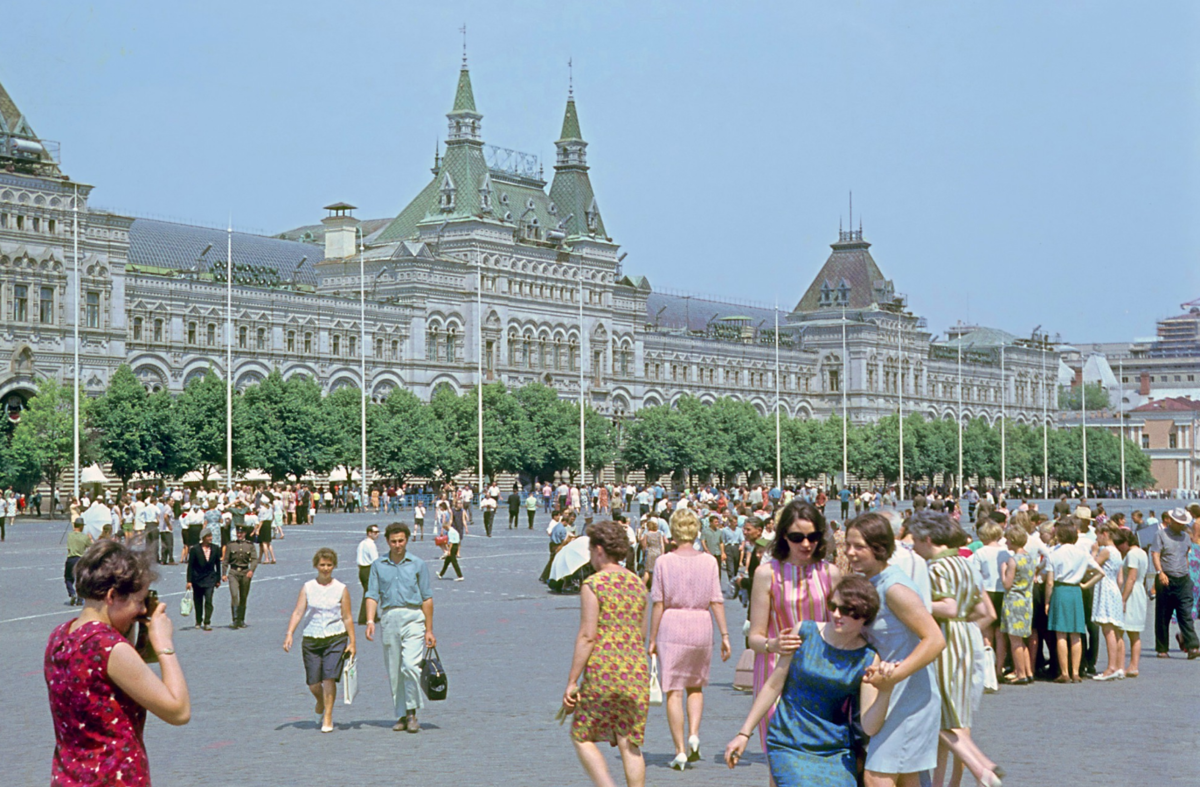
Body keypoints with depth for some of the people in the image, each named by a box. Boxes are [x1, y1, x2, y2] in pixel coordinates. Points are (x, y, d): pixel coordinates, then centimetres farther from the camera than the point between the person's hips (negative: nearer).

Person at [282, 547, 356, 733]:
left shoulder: (341, 589, 3)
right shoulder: (307, 588, 5)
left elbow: (347, 618, 5)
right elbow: (298, 612, -1)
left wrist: (352, 642, 2)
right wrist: (289, 634, -13)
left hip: (336, 638, -1)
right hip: (311, 639, 1)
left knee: (329, 677, -12)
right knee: (313, 683, 2)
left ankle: (328, 718, 0)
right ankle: (321, 703, 36)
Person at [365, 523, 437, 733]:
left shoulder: (418, 564, 5)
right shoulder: (378, 566, 9)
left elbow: (427, 598, 6)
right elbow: (372, 596, 5)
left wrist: (429, 630, 3)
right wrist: (370, 621, -11)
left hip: (413, 618, -2)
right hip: (389, 619, 3)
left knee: (411, 665, -17)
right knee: (394, 671, 5)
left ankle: (412, 712, -4)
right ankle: (401, 716, 15)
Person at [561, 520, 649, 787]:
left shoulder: (593, 585, -9)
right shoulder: (638, 583, 11)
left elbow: (587, 637, -13)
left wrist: (572, 682, -10)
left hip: (602, 674, -6)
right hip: (636, 675, 6)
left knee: (582, 736, 9)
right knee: (630, 744, 8)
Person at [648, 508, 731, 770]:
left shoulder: (664, 562, -4)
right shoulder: (709, 561, 0)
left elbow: (658, 603, -4)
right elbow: (716, 601, -1)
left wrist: (652, 638, 2)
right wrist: (725, 634, 4)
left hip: (672, 625, -2)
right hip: (702, 626, 2)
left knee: (674, 691, 2)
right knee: (696, 686, 20)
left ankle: (680, 751, -1)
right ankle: (694, 735, 1)